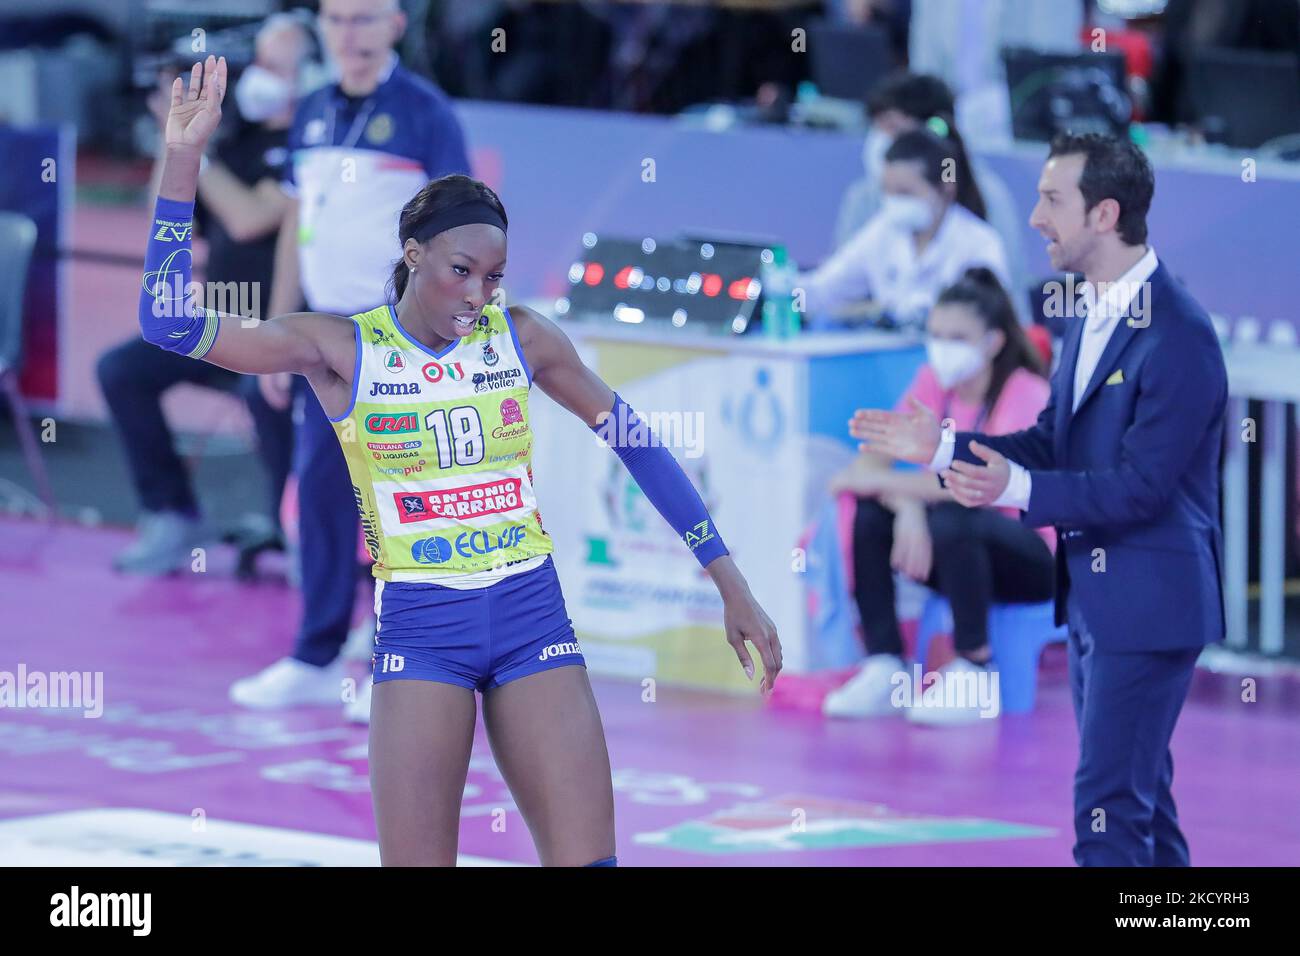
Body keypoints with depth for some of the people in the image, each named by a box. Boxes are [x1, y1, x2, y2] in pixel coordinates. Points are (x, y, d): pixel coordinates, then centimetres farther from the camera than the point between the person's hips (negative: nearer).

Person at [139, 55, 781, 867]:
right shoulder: (342, 349, -4)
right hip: (419, 626, -2)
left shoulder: (523, 338, 2)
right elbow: (172, 323, -12)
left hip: (533, 617, 2)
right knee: (415, 859, -6)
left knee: (587, 856, -6)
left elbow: (637, 446, 9)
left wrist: (731, 586, 7)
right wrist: (184, 161, -19)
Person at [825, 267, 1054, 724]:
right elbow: (871, 459, -10)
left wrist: (878, 480, -28)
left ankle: (974, 677, -22)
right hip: (954, 551, 5)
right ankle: (884, 671, -16)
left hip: (1031, 561, -5)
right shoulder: (934, 382, -2)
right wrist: (906, 506, -30)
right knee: (868, 517, -21)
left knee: (953, 520, -36)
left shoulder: (1026, 395, -19)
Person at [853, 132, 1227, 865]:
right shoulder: (1093, 316, 10)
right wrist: (941, 447, 1)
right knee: (1139, 791, 16)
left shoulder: (1179, 336, -20)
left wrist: (1017, 489, -33)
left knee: (1108, 808, -10)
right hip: (1092, 591, 10)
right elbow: (1052, 442, 13)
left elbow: (1140, 486, -23)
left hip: (1147, 599, -10)